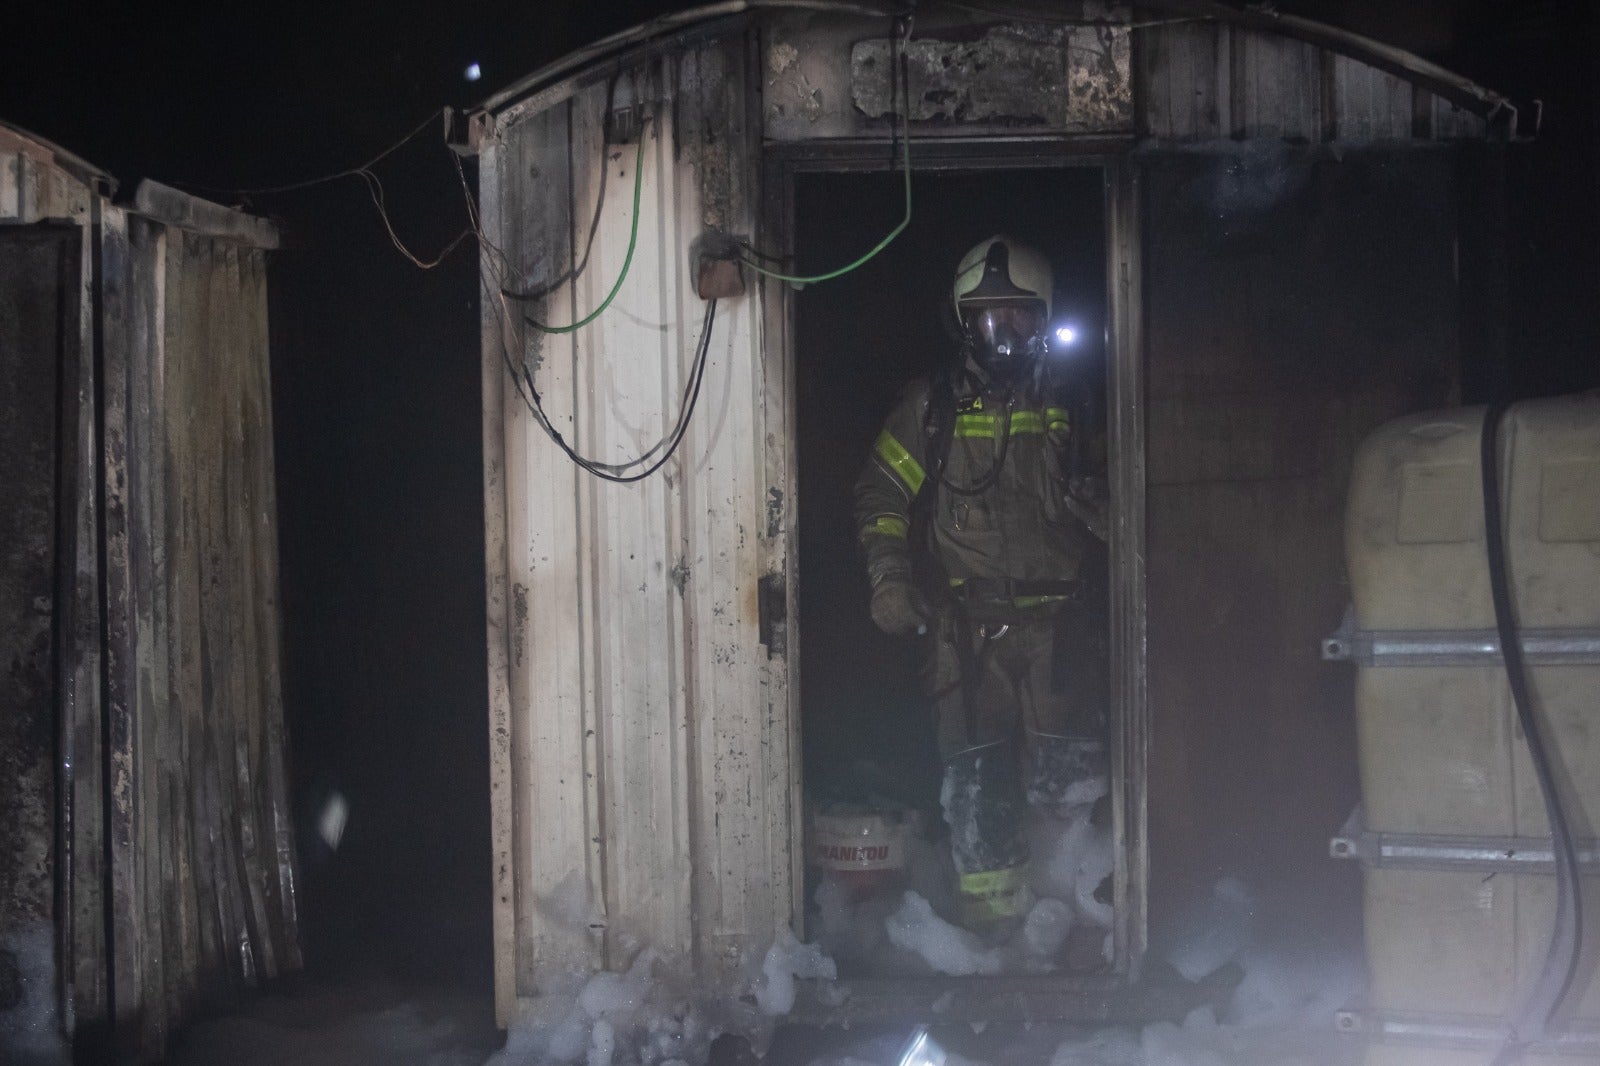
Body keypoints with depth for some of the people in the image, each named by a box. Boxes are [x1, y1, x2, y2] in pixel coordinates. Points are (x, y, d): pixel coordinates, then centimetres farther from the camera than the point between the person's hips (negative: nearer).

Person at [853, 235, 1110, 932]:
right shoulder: (932, 406, 7)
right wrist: (889, 579, 0)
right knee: (977, 778, -1)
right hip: (966, 626, 0)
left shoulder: (1069, 405, 11)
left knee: (1070, 777, -7)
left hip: (1056, 620, 0)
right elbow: (881, 495, 11)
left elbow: (1105, 502, 22)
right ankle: (991, 914, 11)